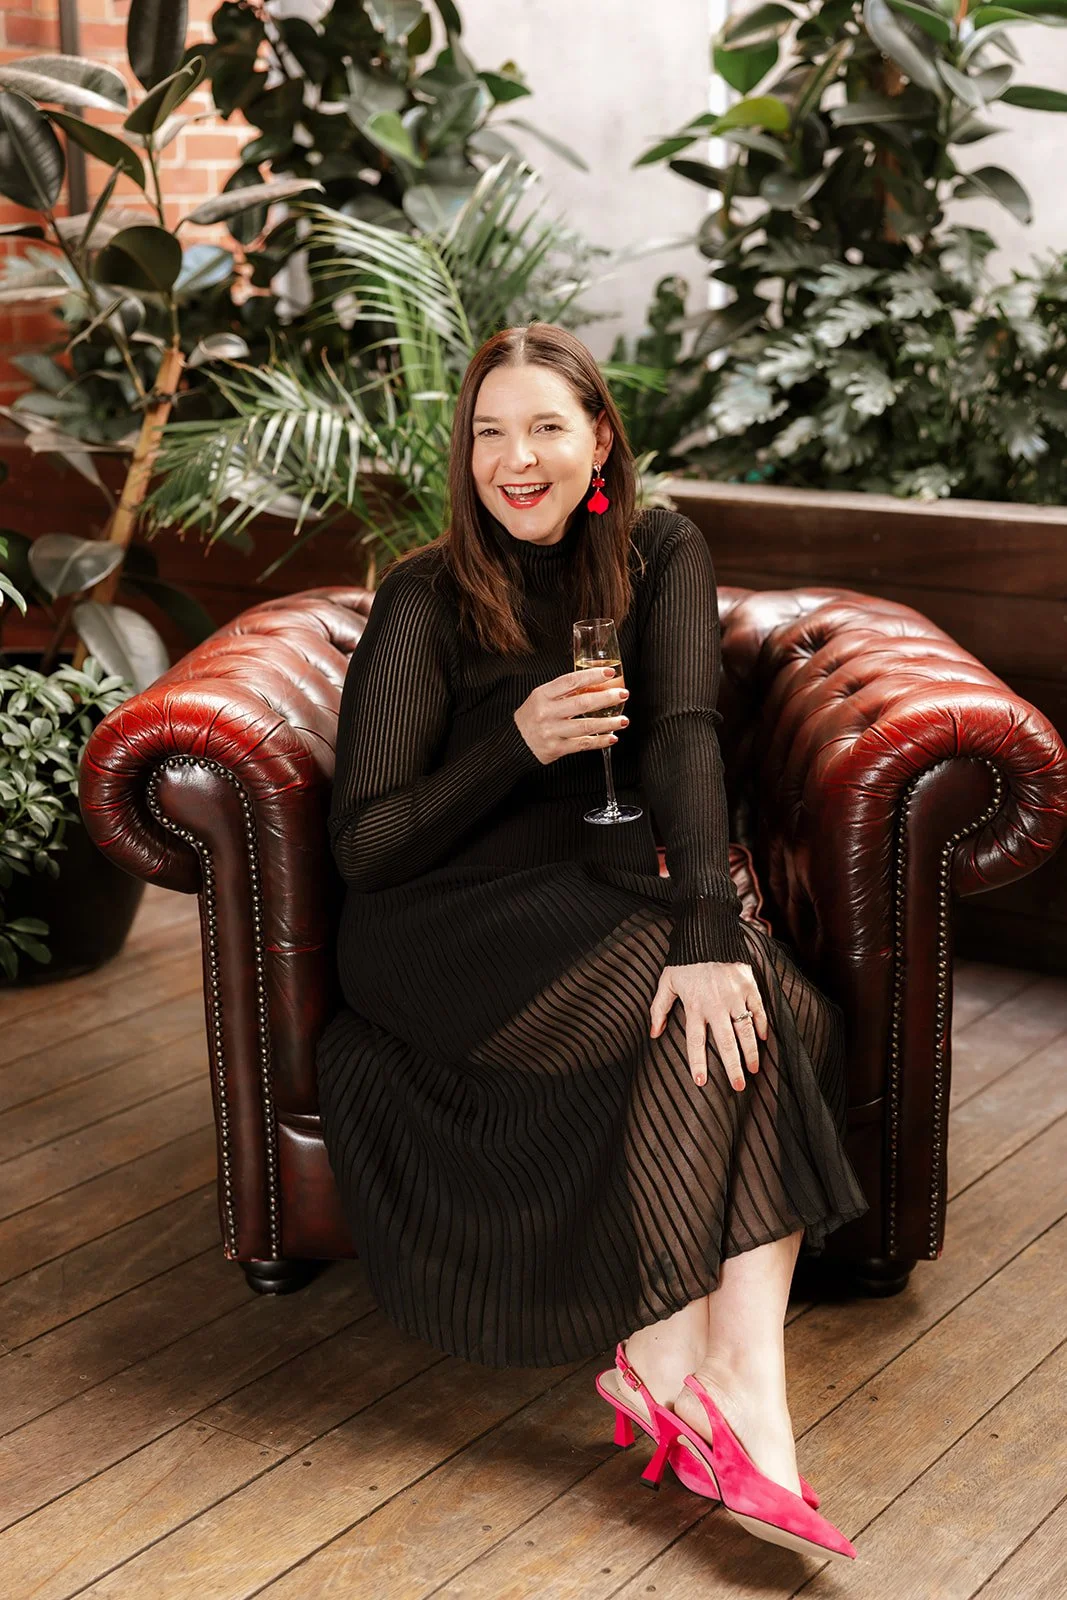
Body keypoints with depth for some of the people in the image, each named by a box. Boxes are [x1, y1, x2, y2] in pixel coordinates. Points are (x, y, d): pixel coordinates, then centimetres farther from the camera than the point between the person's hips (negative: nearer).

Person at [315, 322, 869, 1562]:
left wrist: (708, 930, -30)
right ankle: (669, 1357, -23)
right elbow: (364, 844, -9)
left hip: (607, 895, 3)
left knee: (741, 996, -29)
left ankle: (743, 1378, -33)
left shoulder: (660, 556, 1)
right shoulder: (426, 601, -7)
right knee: (709, 1008, -28)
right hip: (445, 936, -3)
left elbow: (683, 737, -15)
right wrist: (521, 741, -22)